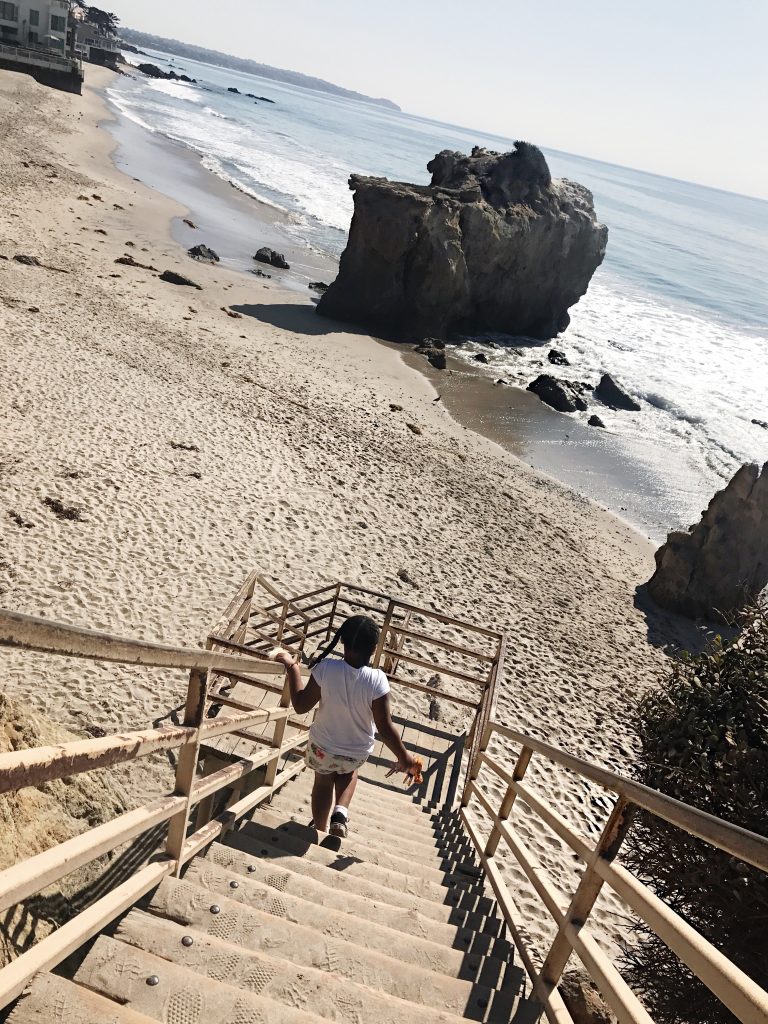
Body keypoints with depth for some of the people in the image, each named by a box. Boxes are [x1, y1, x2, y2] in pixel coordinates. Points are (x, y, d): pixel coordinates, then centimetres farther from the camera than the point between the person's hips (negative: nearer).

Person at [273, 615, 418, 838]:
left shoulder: (326, 668, -27)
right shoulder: (377, 680, -29)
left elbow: (301, 706, -14)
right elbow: (385, 728, -21)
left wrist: (292, 667, -4)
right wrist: (404, 758, -6)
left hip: (322, 746, 0)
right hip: (357, 753, 0)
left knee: (323, 779, 32)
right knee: (348, 770, 36)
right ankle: (340, 813, 14)